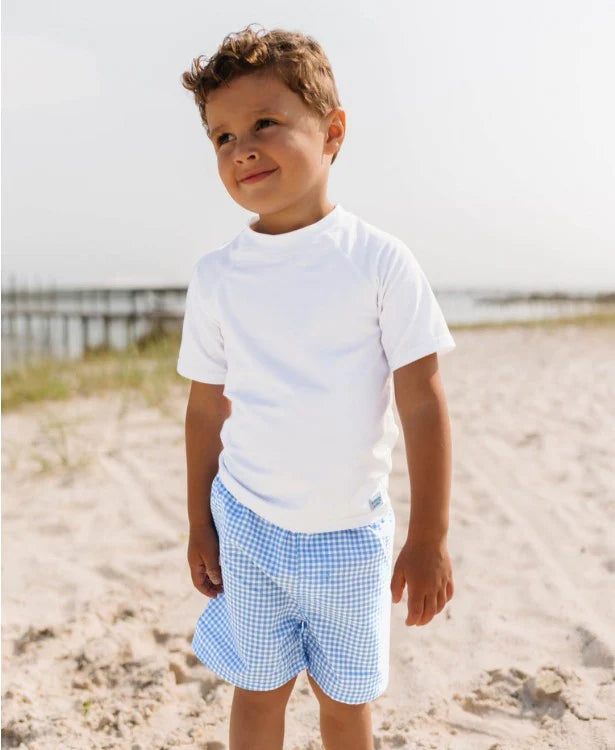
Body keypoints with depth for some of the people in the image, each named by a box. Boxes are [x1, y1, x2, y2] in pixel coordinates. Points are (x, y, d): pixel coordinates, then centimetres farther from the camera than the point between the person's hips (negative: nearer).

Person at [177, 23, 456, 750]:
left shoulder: (380, 261, -12)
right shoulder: (216, 275, -5)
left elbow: (423, 404, -10)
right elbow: (205, 410, 3)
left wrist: (428, 538, -9)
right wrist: (200, 525, 8)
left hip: (352, 533, -1)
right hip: (248, 527, 2)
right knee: (259, 690, 15)